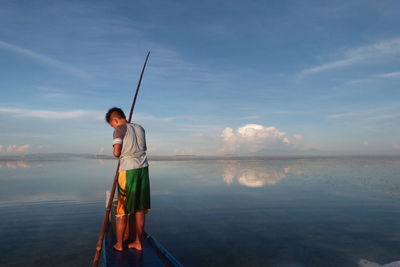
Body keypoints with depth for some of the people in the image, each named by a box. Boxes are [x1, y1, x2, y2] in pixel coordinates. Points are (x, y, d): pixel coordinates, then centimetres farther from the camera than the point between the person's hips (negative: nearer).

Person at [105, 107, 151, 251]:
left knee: (122, 209, 8)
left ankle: (119, 244, 19)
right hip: (143, 169, 6)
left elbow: (116, 152, -14)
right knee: (140, 208, 12)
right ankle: (138, 242, 22)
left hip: (128, 170, -5)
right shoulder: (140, 128, 12)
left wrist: (118, 153, 7)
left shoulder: (120, 129, -6)